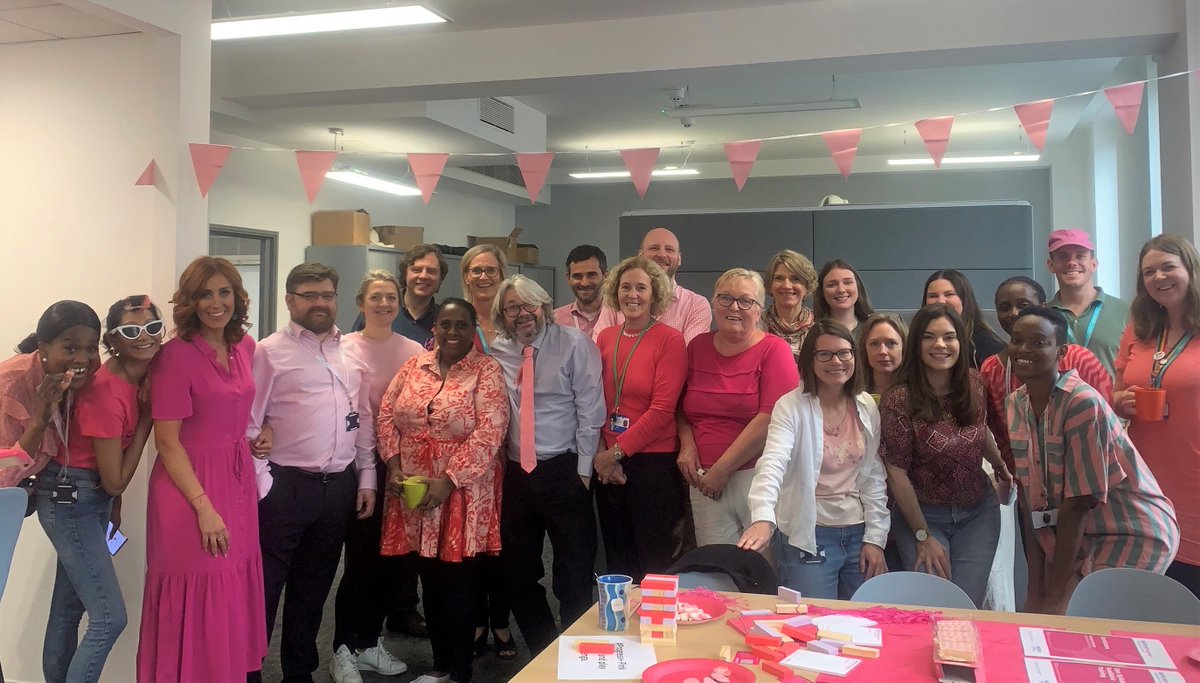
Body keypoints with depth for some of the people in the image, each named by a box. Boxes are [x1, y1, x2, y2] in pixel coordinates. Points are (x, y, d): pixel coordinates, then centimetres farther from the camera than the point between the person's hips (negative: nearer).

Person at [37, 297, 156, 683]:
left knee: (70, 606, 20)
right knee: (110, 617, -6)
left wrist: (113, 503, 10)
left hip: (93, 497, 9)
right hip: (70, 499, -9)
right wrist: (146, 417, -16)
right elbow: (116, 480, -18)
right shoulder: (106, 390, -25)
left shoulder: (139, 378, 1)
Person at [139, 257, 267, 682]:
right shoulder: (176, 355, -14)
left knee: (234, 596, 14)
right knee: (199, 600, 2)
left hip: (238, 481, 6)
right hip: (190, 486, -6)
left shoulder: (245, 346, 6)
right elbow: (167, 441, -15)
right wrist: (204, 506, -19)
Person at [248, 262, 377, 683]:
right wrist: (263, 486, -13)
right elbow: (248, 423, -9)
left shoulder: (352, 354, 11)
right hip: (284, 487, -5)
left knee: (313, 588, 18)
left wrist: (366, 479, 9)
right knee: (264, 589, 1)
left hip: (340, 487, 5)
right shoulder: (271, 352, -5)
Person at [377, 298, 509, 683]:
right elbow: (387, 414, 9)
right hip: (412, 491, 5)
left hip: (462, 493, -4)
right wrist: (394, 466, -5)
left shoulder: (487, 371, -6)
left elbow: (489, 432, -15)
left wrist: (448, 480, -19)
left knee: (458, 585, 2)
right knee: (430, 582, 14)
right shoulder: (413, 366, 9)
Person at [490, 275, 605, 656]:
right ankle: (541, 653, 31)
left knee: (574, 575, 2)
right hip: (515, 474, 4)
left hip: (563, 472, -4)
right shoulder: (497, 352, 5)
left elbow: (590, 411, -7)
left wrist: (583, 469, -9)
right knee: (518, 573, 14)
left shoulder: (573, 345, -5)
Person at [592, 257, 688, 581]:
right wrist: (602, 454, -4)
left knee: (652, 564, 5)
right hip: (609, 467, 5)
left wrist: (617, 451, -13)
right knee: (617, 558, 15)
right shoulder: (605, 338, 8)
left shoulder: (670, 340, -8)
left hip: (653, 463, -5)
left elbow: (662, 410, -14)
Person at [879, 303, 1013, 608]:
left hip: (979, 513, 4)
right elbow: (897, 473, -14)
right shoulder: (898, 400, -18)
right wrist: (923, 536, -11)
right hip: (923, 515, -4)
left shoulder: (974, 384, -4)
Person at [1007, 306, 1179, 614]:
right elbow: (1030, 497, -1)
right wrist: (1036, 589, -3)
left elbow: (1079, 504, -20)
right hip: (1076, 539, 6)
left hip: (1130, 538, -6)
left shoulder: (1084, 404, -22)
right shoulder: (1016, 404, -1)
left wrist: (1055, 595, -15)